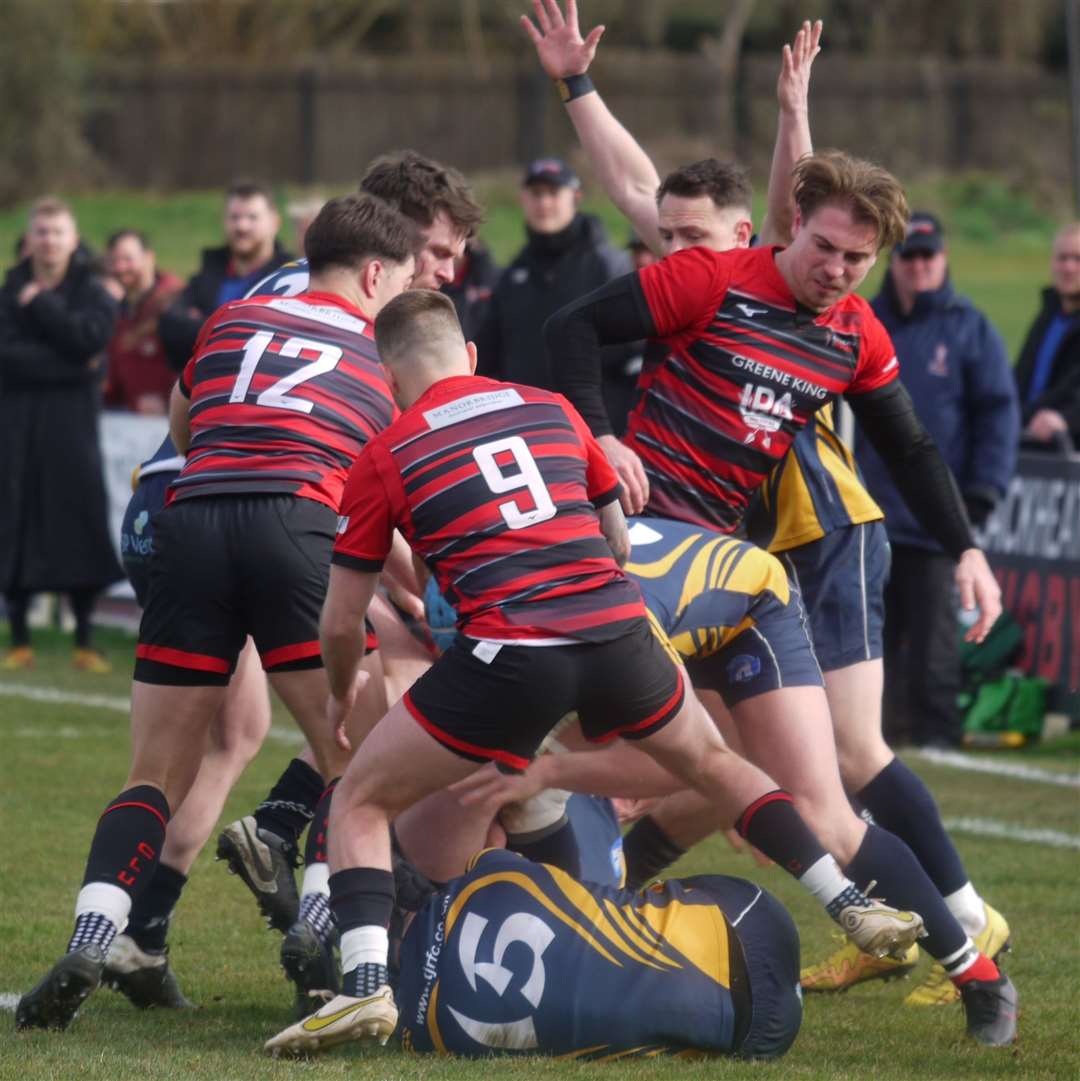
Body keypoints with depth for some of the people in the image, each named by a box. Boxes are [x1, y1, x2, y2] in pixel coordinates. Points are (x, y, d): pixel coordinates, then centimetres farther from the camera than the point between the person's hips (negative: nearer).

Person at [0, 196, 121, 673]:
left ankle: (85, 642, 3)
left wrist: (40, 304, -9)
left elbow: (87, 338, -15)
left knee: (79, 523, -4)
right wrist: (65, 362, -12)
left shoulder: (93, 291, 4)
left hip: (72, 423, -1)